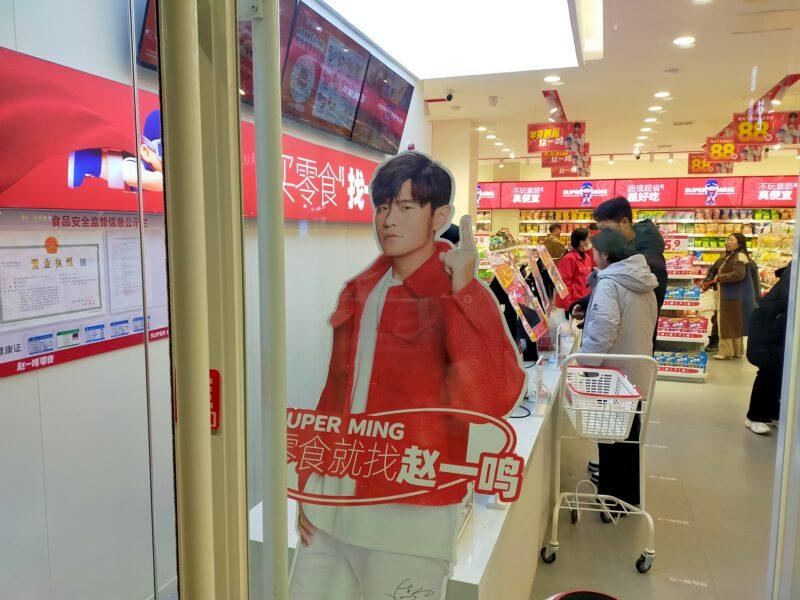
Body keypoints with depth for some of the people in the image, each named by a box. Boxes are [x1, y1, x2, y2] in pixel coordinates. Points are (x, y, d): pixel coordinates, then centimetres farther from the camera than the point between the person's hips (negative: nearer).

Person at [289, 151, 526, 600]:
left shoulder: (463, 300, -12)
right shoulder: (358, 292, 6)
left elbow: (496, 400, -27)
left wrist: (463, 290, -28)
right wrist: (308, 485, 14)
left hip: (409, 517, -5)